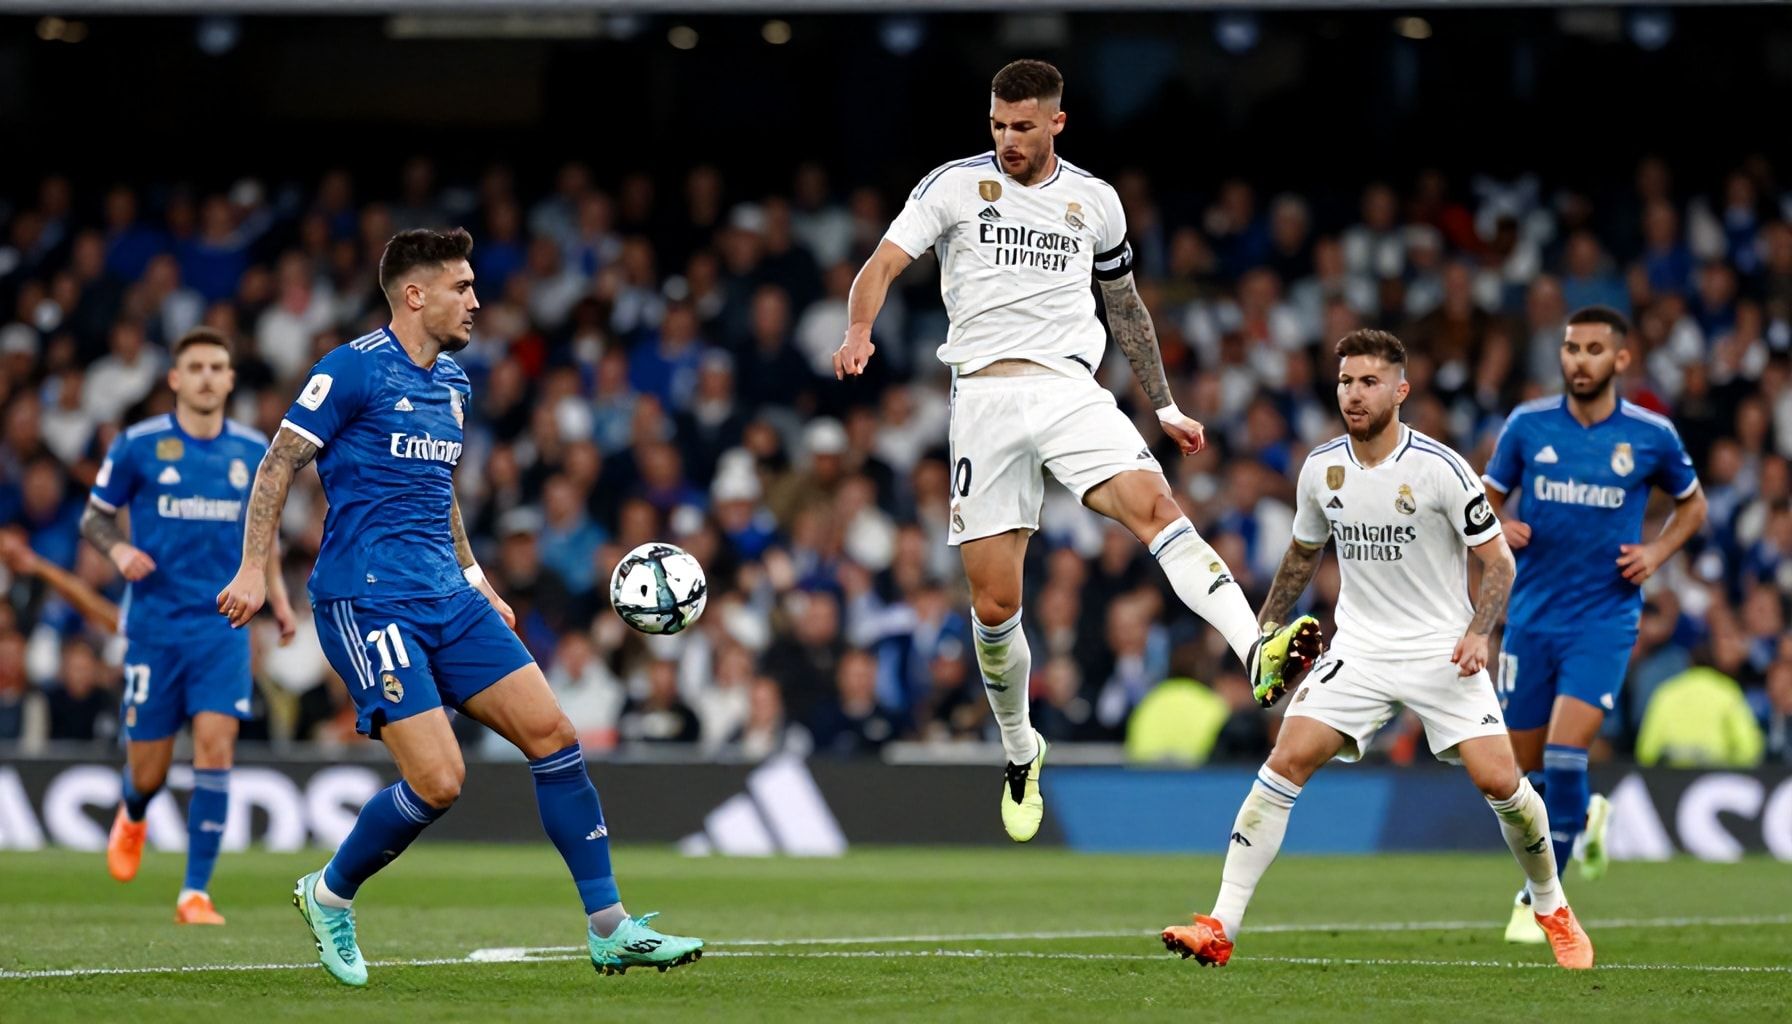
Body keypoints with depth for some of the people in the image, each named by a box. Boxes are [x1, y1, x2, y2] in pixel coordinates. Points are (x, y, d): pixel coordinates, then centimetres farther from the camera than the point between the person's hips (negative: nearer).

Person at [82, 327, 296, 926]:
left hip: (224, 624, 1)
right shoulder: (138, 445, -4)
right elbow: (95, 517, 5)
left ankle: (195, 893, -10)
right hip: (154, 623, -1)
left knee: (216, 748, -15)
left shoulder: (252, 451, 5)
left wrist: (277, 596, 9)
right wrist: (119, 550, -16)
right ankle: (132, 816, 43)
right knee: (149, 769, 3)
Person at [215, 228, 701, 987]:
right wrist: (255, 568, -16)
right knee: (437, 780, -17)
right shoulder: (354, 369, -9)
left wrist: (476, 583, 25)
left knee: (552, 733, -2)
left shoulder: (451, 382, 16)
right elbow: (278, 465, -8)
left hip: (445, 599, 8)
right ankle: (329, 896, 9)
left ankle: (610, 930, 2)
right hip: (368, 603, -8)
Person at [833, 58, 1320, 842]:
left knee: (1152, 504, -28)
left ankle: (1258, 652, -45)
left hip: (1071, 390, 1)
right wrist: (859, 331, -27)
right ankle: (1020, 752, 23)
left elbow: (1125, 305, 25)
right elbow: (884, 264, -6)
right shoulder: (955, 185, 4)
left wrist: (1164, 406, 26)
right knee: (993, 603, -1)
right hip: (985, 395, -1)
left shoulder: (1095, 201, 12)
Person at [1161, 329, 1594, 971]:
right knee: (1285, 763, -14)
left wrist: (1479, 632, -21)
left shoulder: (1440, 468, -12)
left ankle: (1551, 908, 16)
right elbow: (1303, 554, 20)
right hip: (1359, 649, 3)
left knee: (1499, 781, -12)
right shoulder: (1321, 470, 1)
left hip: (1442, 651, -3)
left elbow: (1499, 563, -6)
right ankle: (1222, 927, -15)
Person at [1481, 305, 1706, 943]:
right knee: (1523, 771, 6)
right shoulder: (1527, 425, 0)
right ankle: (1585, 817, 40)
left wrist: (1658, 551, -3)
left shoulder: (1651, 435, -3)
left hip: (1605, 619, -3)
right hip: (1532, 618, 3)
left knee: (1564, 756, -17)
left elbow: (1691, 504, 14)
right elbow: (1488, 499, 11)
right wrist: (1496, 528, -12)